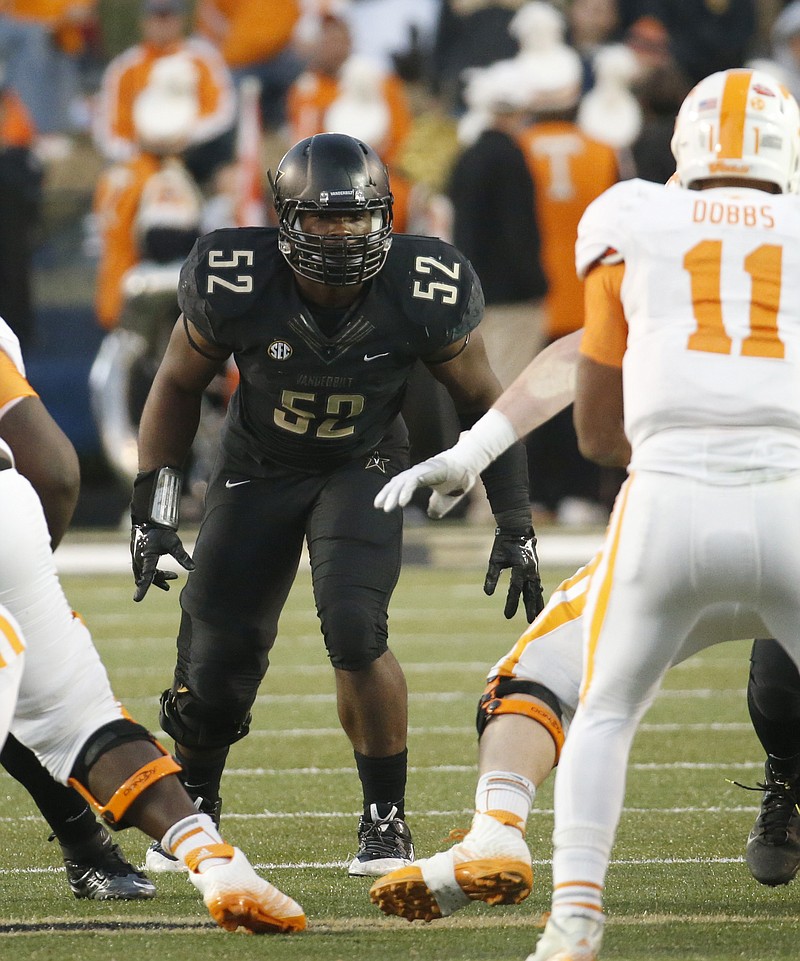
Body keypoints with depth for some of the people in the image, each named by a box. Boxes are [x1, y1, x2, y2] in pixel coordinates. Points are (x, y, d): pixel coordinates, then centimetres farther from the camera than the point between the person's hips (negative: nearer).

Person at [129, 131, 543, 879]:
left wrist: (514, 528, -8)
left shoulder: (422, 296, -25)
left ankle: (385, 820, -6)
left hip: (362, 467, -1)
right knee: (216, 666, -1)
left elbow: (482, 403, -8)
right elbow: (179, 385, -6)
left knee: (354, 631, -25)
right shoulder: (235, 286, -25)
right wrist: (153, 507, -8)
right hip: (257, 471, 1)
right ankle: (193, 805, 31)